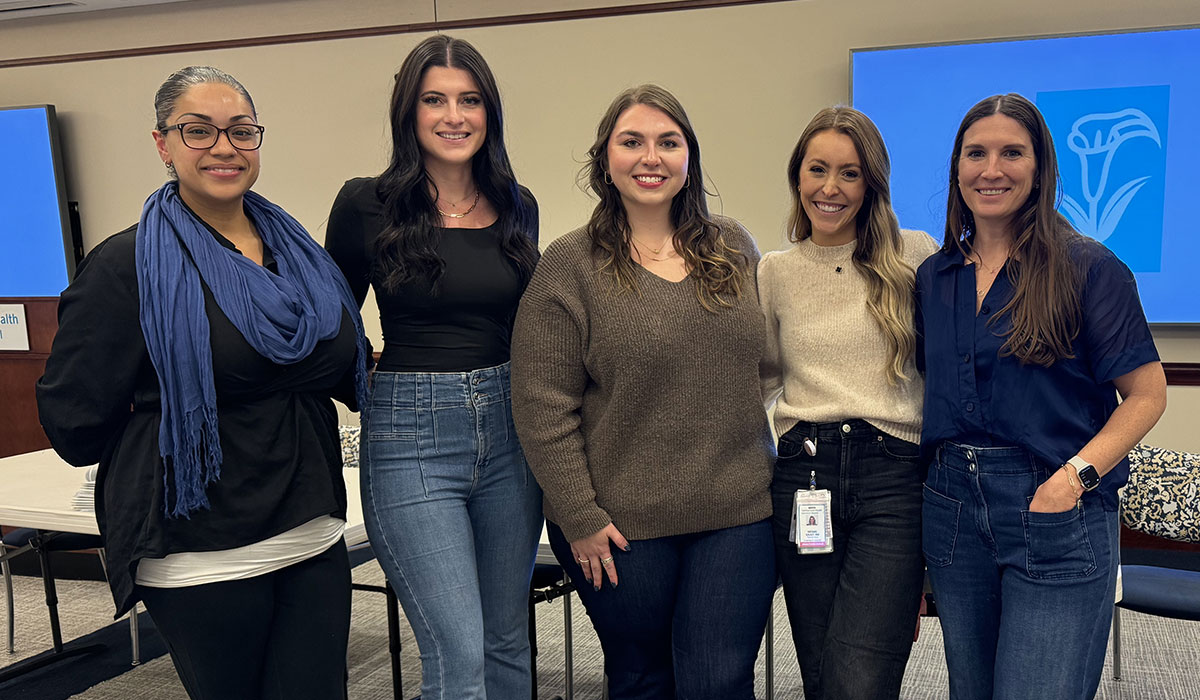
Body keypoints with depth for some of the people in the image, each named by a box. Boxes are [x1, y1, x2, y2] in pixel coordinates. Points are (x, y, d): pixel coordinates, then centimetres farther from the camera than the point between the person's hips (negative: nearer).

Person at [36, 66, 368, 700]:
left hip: (314, 538, 5)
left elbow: (344, 372, 21)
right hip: (200, 559, -4)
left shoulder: (296, 250, 8)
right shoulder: (127, 266, -8)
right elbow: (74, 421, -7)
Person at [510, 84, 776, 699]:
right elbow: (542, 408, -8)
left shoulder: (734, 249, 6)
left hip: (737, 513, 3)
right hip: (621, 525, -2)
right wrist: (579, 519, -10)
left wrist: (772, 475, 10)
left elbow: (765, 364, 15)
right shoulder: (570, 266, -6)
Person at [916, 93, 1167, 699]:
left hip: (1058, 516, -4)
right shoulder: (932, 277, 9)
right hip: (952, 510, 5)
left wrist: (1075, 475, -17)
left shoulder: (1087, 267, -4)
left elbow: (1146, 394, -6)